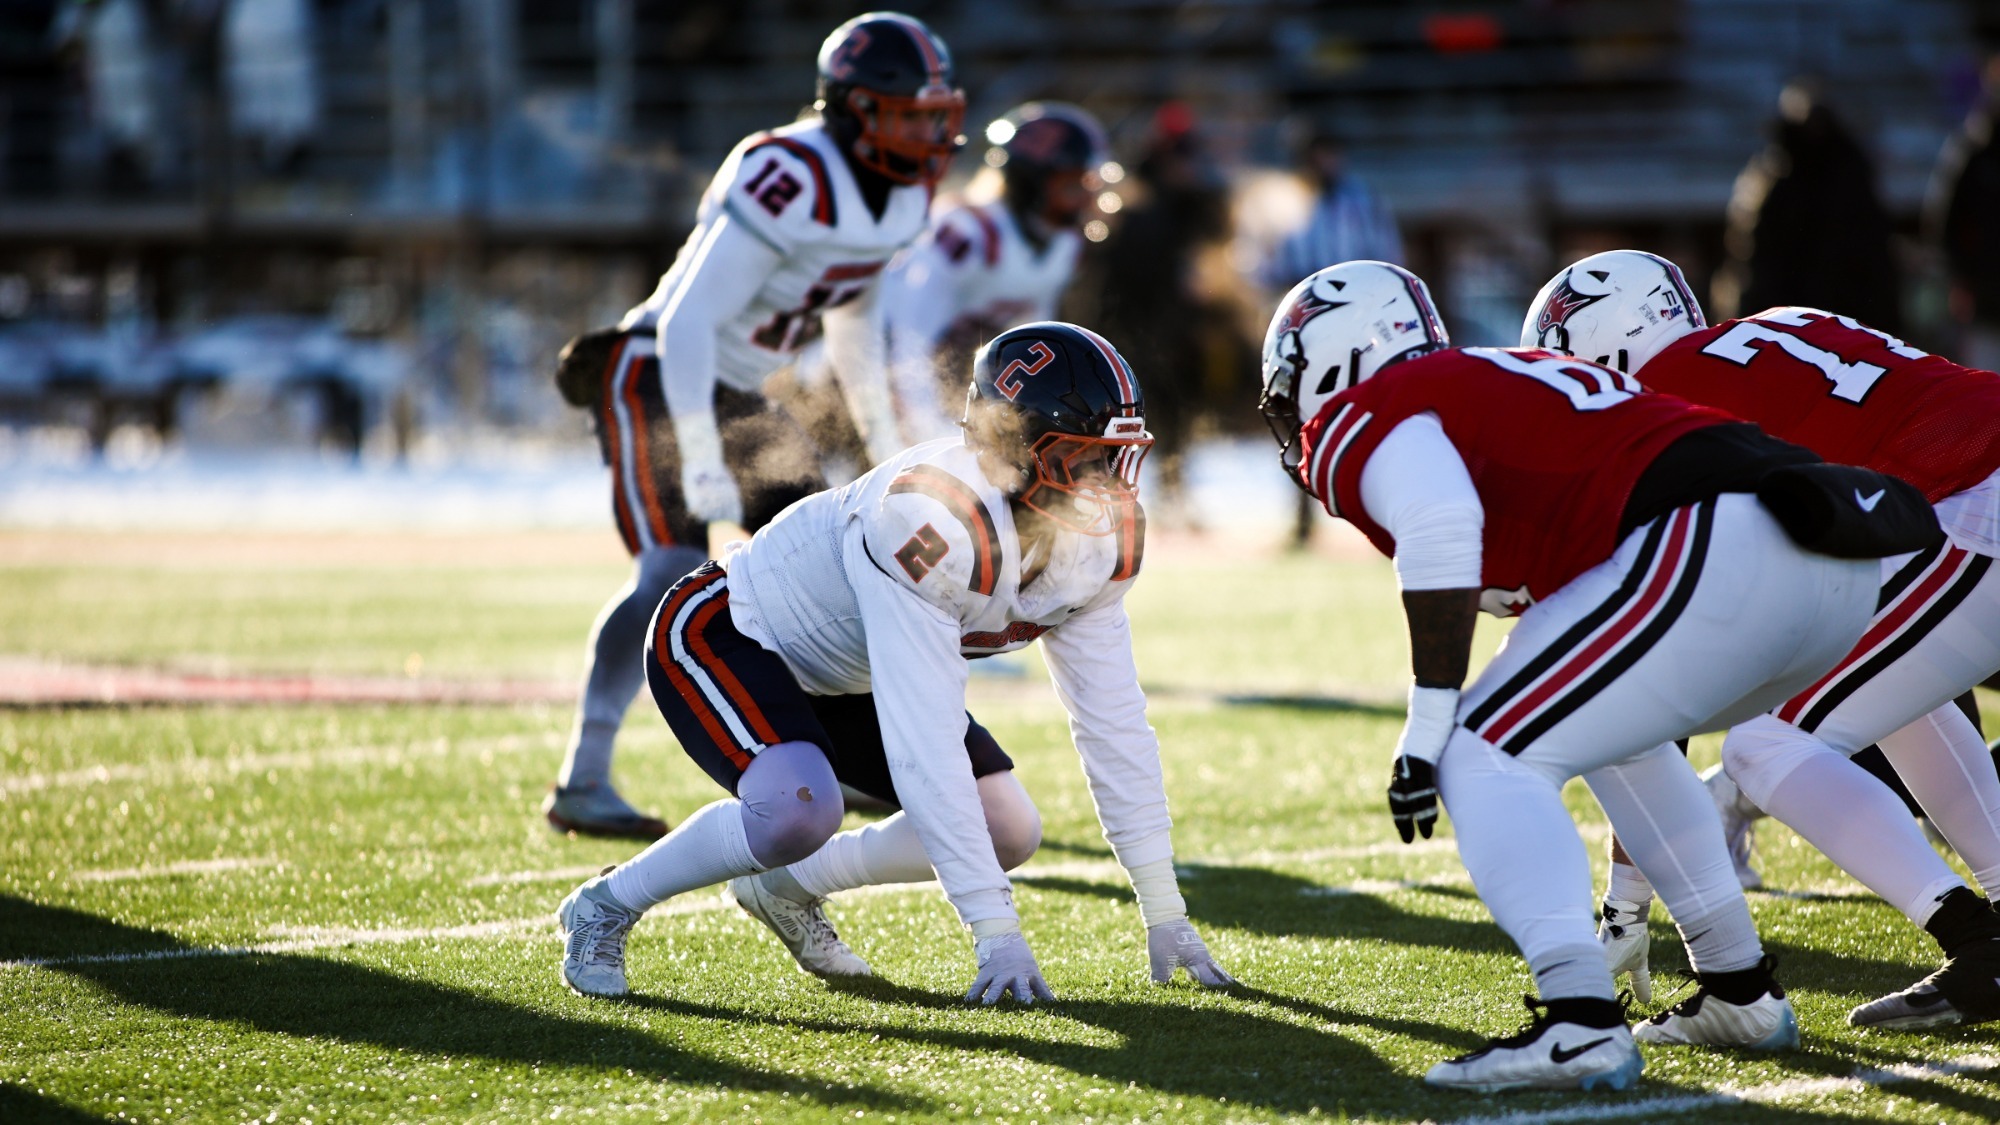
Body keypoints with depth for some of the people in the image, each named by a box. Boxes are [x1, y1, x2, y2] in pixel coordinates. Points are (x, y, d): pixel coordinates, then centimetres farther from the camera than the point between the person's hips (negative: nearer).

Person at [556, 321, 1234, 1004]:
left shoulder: (1098, 539, -15)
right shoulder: (937, 520, -39)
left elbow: (1114, 722, -6)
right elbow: (925, 742, -40)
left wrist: (1162, 910, -8)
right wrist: (995, 933, -40)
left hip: (843, 679, 8)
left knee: (1009, 832, -1)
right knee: (800, 813, -35)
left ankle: (786, 886, 19)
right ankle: (608, 906, -10)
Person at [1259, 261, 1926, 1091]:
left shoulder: (1363, 421, 9)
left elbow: (1439, 530, -16)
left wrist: (1426, 731, -11)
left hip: (1714, 551, -9)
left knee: (1484, 758, -2)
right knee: (1618, 733, 31)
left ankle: (1579, 1024, -19)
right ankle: (1741, 992, 31)